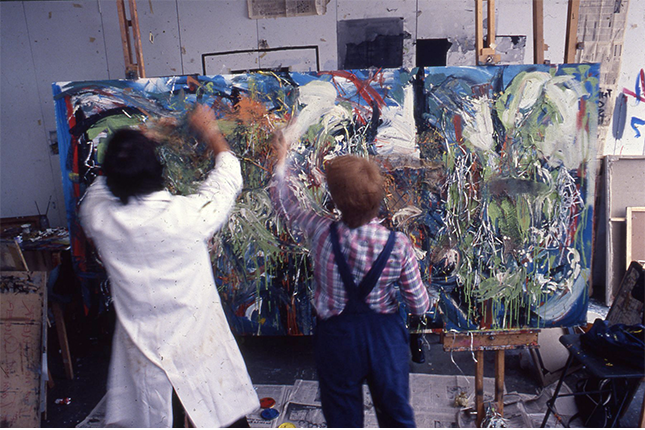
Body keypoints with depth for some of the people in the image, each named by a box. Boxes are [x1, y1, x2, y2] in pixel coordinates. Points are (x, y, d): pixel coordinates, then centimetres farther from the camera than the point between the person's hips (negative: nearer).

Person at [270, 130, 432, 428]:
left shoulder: (320, 233, -18)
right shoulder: (398, 244, -18)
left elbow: (286, 205, 2)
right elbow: (419, 306, -10)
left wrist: (281, 158, 14)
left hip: (337, 336, 0)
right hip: (385, 336, 1)